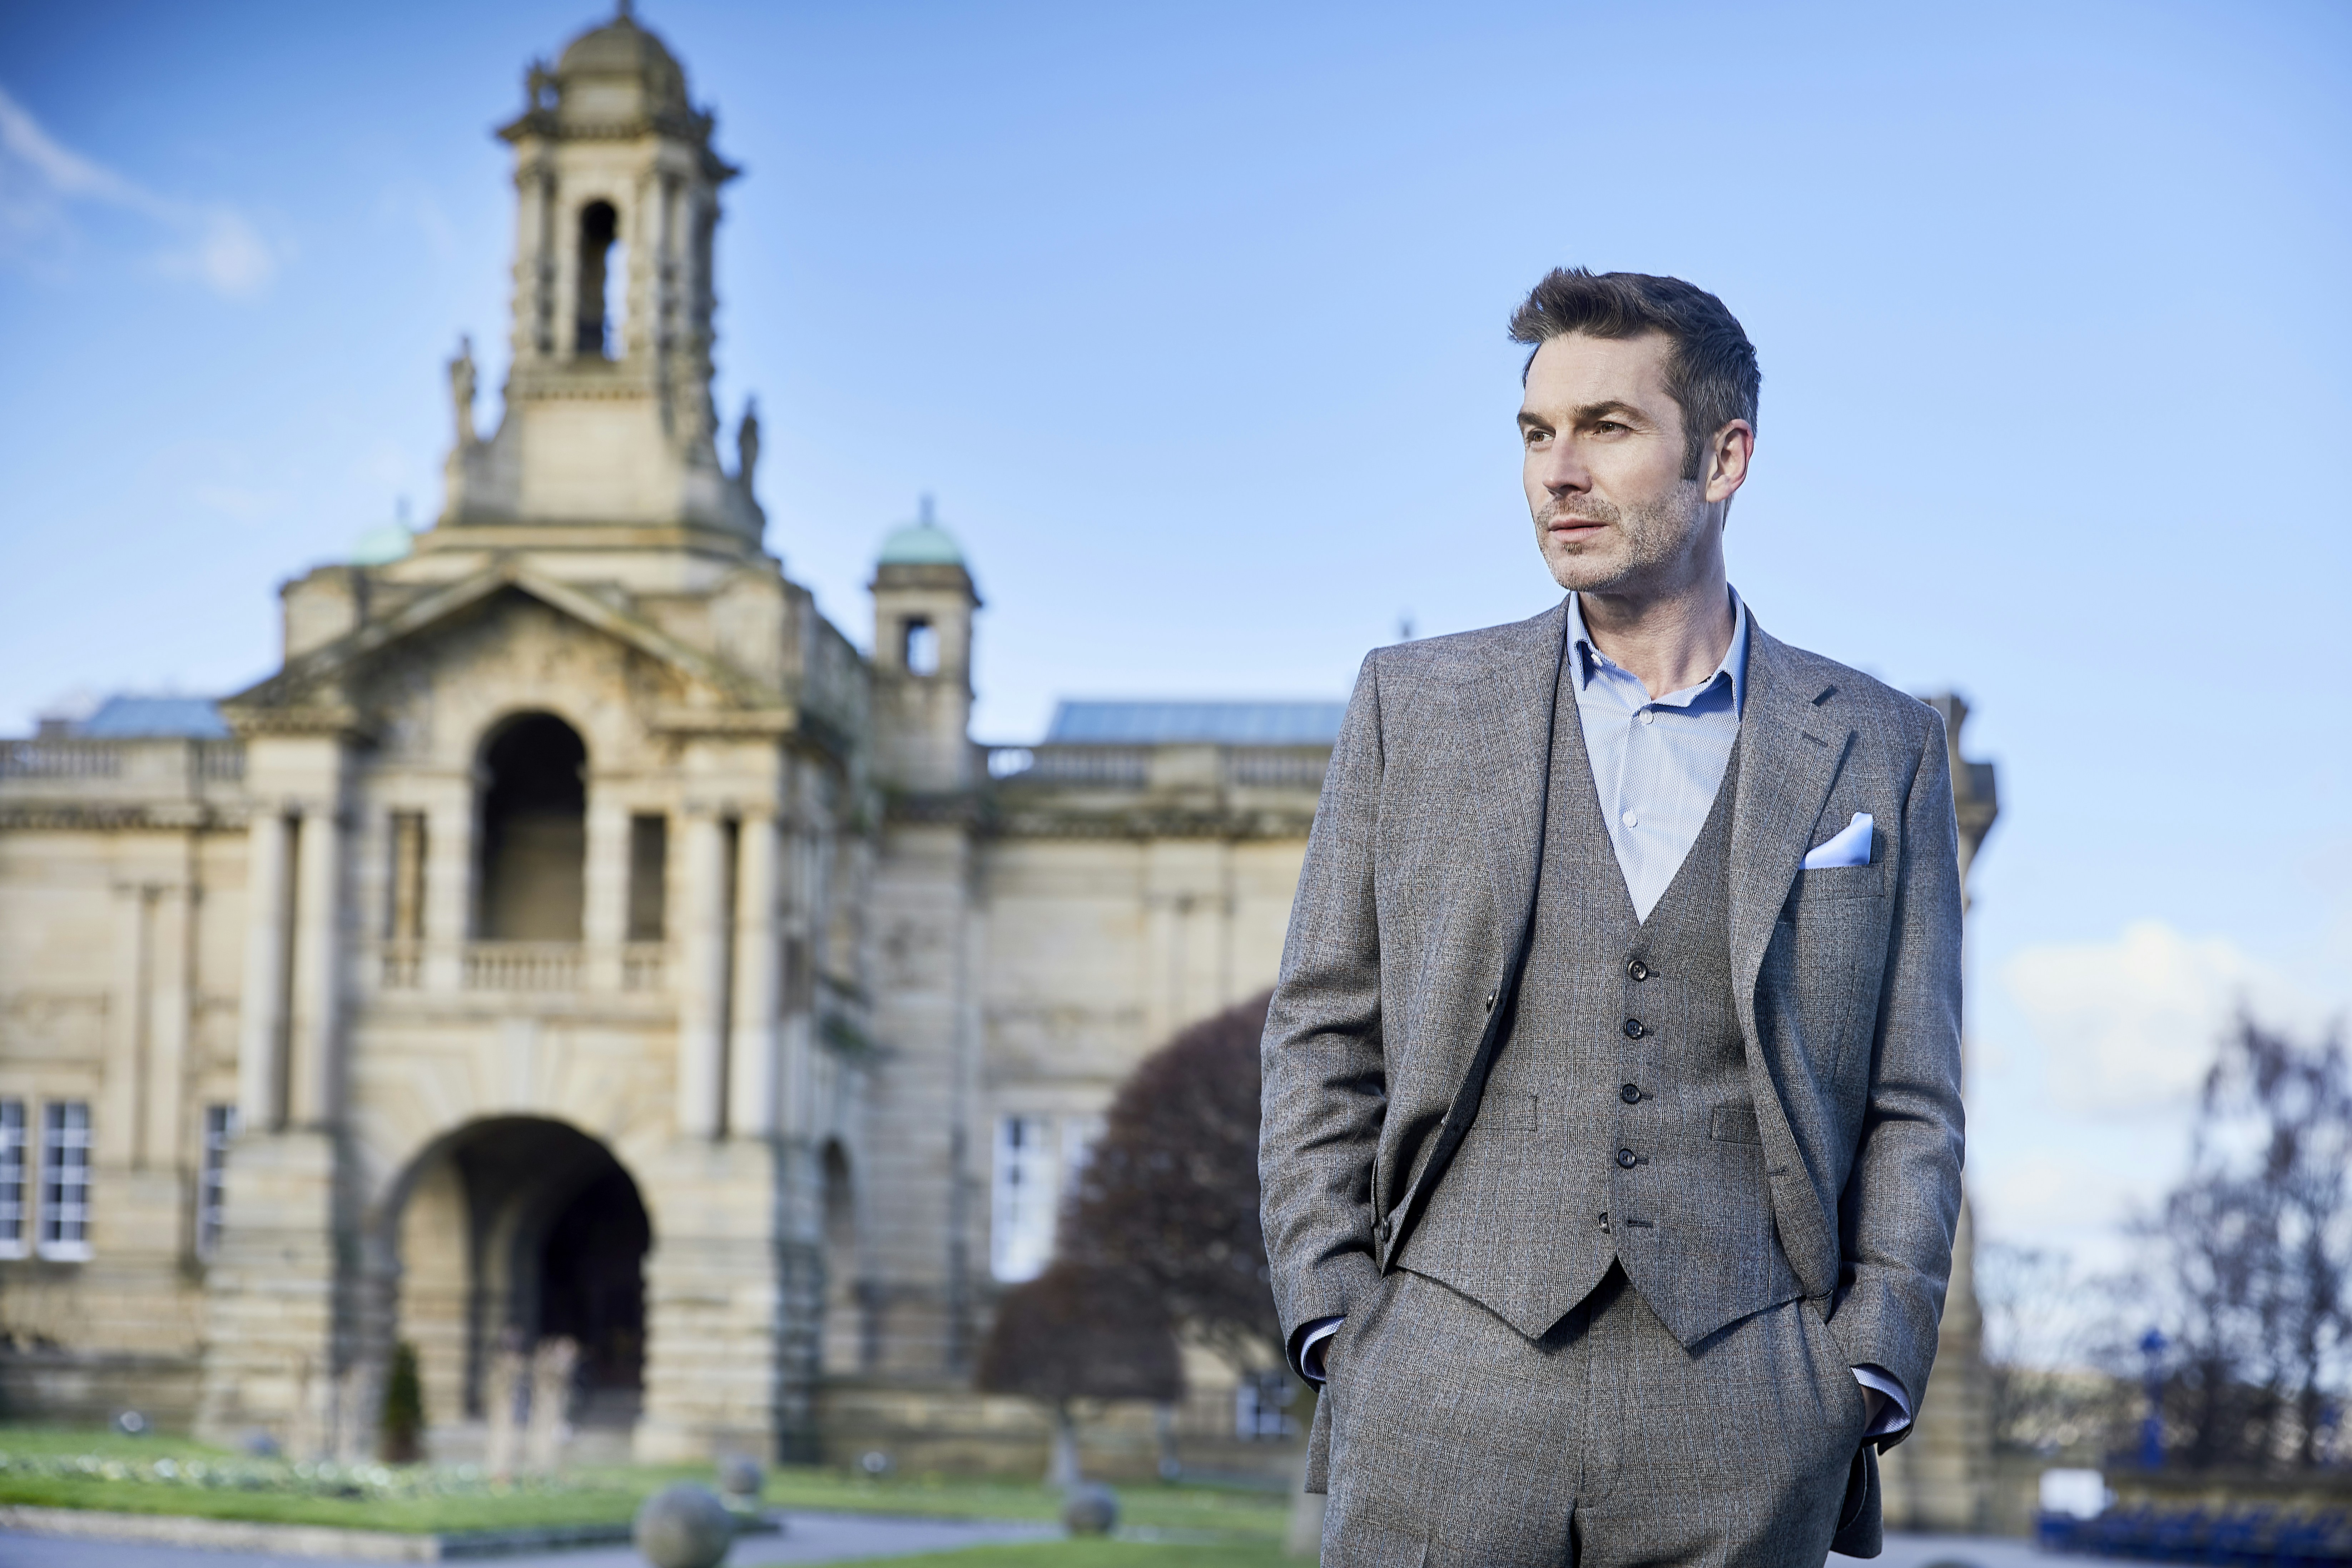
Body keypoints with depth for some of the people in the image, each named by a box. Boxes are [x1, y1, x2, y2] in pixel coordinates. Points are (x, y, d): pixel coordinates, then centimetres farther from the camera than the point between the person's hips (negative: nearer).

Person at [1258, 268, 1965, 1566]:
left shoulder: (1878, 750, 10)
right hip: (1447, 1397, 0)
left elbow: (1909, 1105, 10)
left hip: (1738, 1423, 0)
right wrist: (1331, 1318, -1)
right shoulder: (1412, 706, 10)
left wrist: (1870, 1375, -1)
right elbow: (1322, 1039, 10)